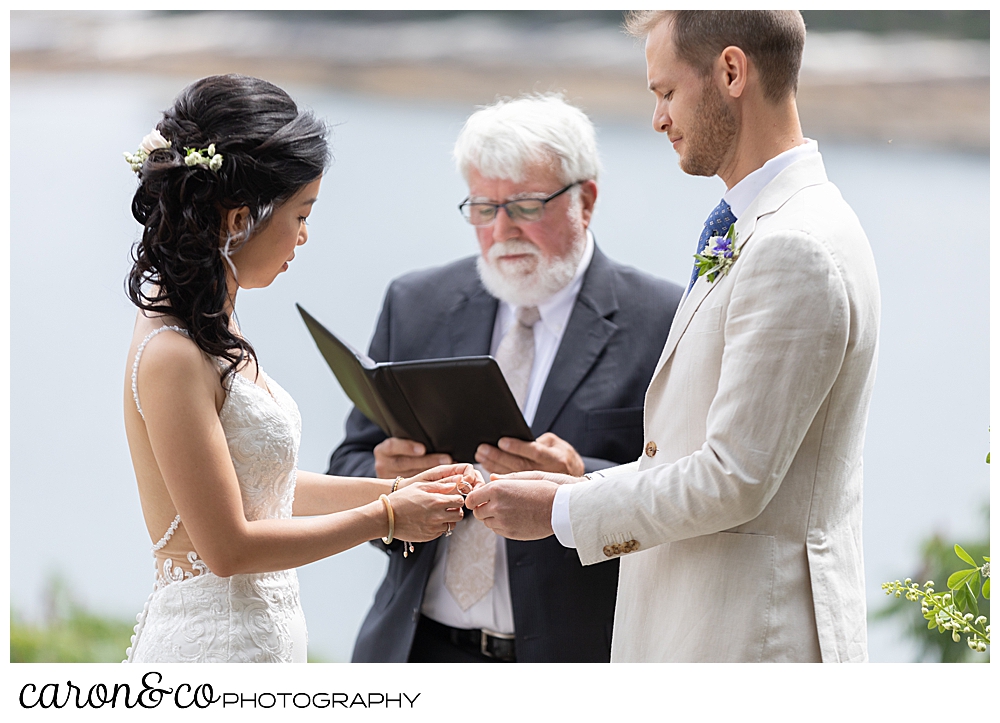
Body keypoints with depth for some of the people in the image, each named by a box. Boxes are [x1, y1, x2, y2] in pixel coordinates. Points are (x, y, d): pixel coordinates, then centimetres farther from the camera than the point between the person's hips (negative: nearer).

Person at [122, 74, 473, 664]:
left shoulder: (210, 327, 10)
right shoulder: (172, 356, -19)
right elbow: (228, 546, -19)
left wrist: (394, 489, 12)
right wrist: (385, 517, -10)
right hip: (218, 642, -9)